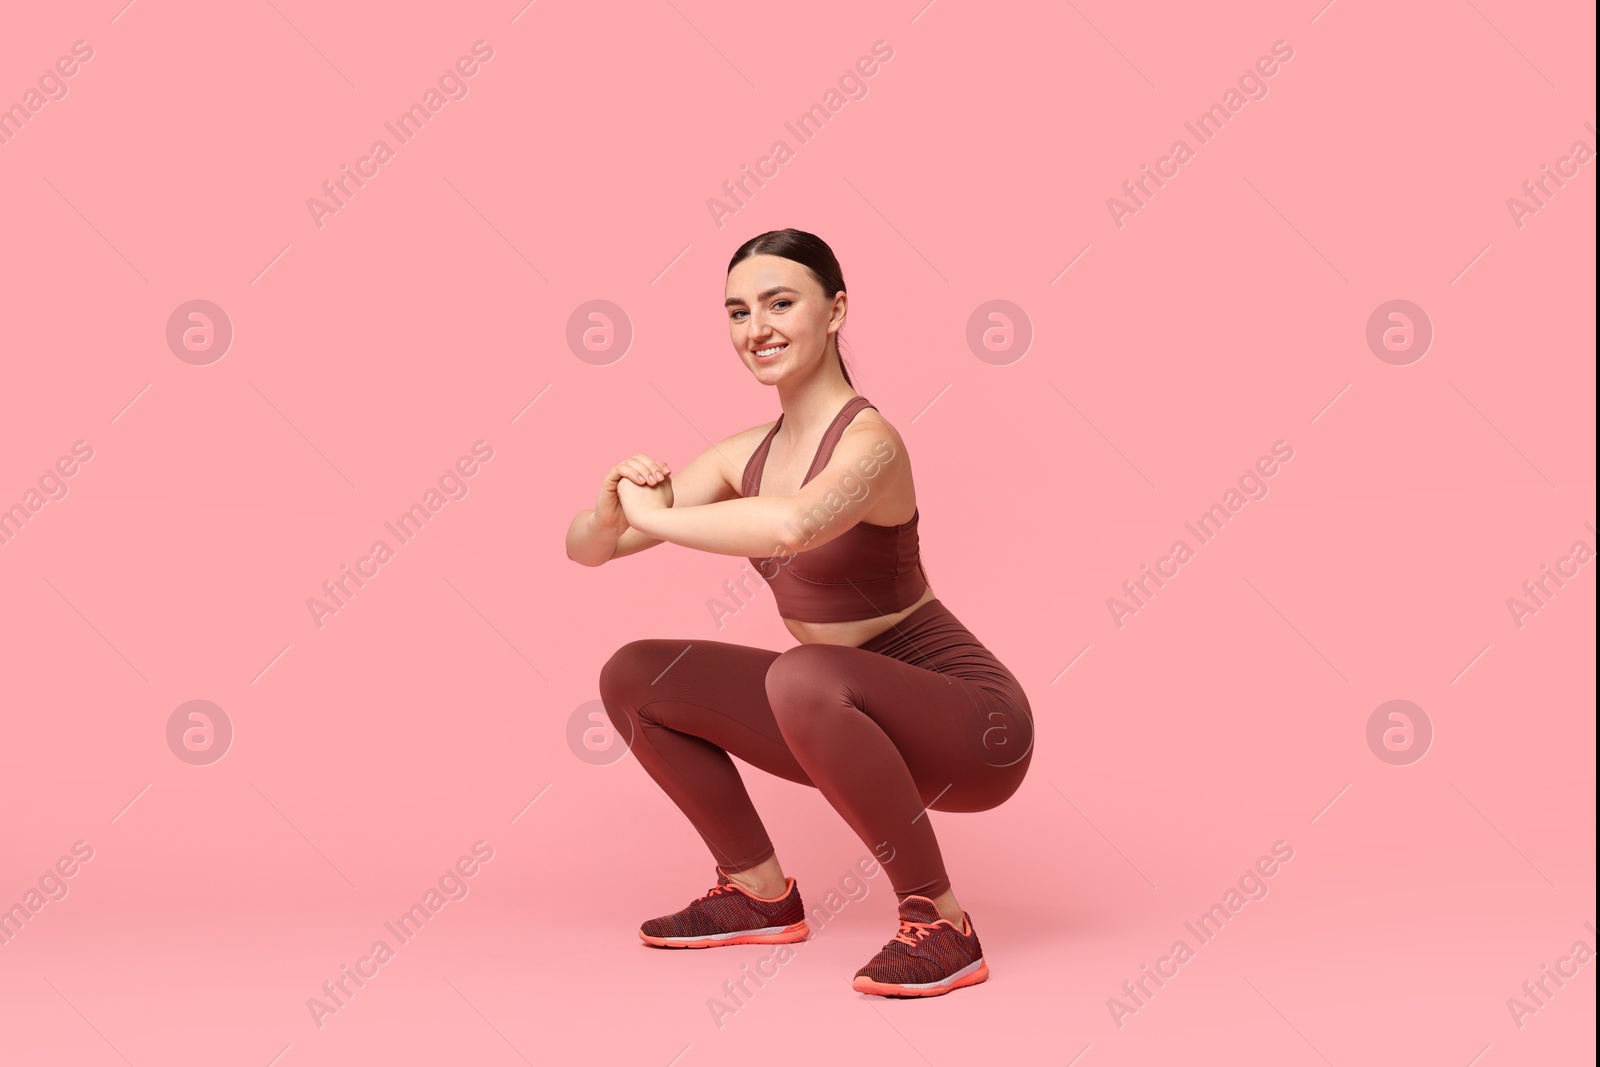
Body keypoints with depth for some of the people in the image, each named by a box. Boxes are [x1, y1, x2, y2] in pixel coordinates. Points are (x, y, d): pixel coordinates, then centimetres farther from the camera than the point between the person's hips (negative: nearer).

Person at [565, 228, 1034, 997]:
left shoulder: (868, 439, -22)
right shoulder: (745, 456, 1)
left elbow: (792, 525, -46)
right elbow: (585, 549, 1)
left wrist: (657, 517, -30)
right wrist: (614, 505, -22)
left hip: (971, 731, -7)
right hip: (848, 721, 7)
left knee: (802, 676, -37)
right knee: (633, 678, 3)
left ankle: (940, 923, -18)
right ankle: (761, 895, 16)